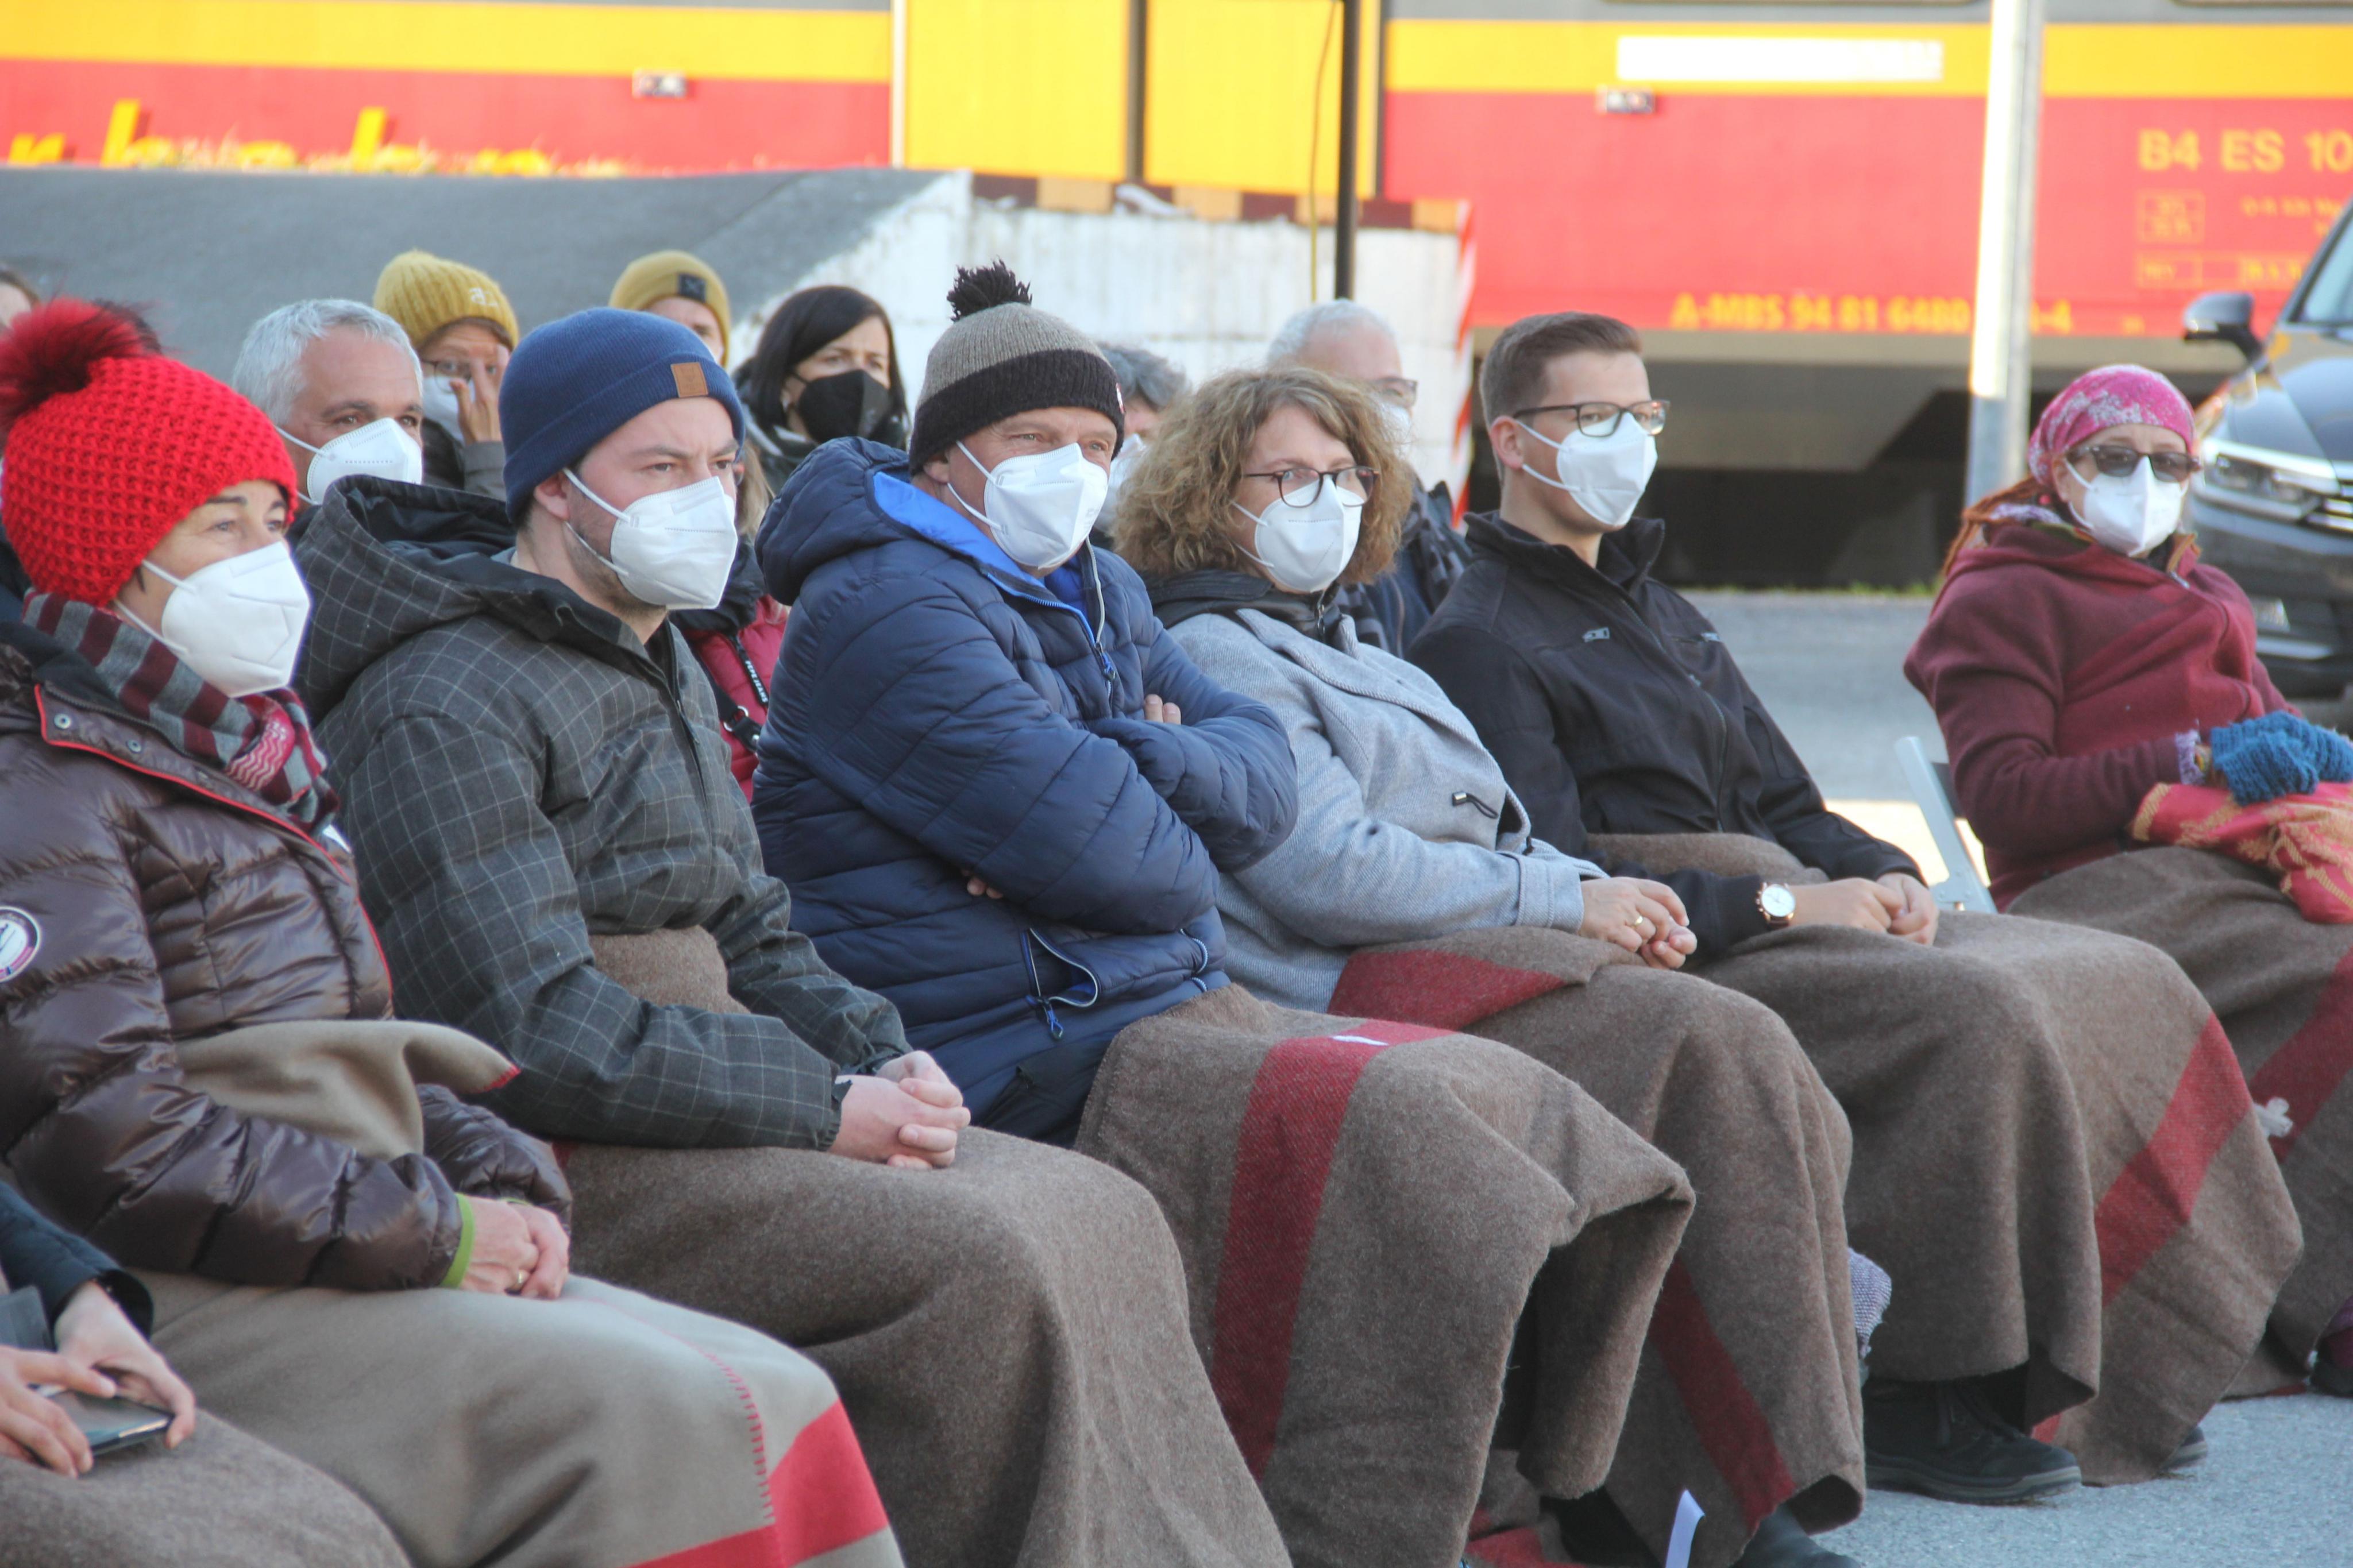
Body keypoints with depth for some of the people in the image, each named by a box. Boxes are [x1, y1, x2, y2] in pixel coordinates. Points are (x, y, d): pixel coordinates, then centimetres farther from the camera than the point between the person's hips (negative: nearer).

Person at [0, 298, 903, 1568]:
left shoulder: (251, 757, 23)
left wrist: (503, 1182, 4)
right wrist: (430, 1228, -15)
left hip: (369, 1258, 9)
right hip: (195, 1292, -9)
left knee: (778, 1395, -11)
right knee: (663, 1417, -26)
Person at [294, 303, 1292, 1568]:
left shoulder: (666, 673, 21)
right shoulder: (446, 703, -13)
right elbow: (533, 1035, -21)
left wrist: (880, 1058, 3)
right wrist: (824, 1108, -18)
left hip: (697, 1106, 10)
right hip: (554, 1165, -10)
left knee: (1102, 1215, -4)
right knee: (985, 1265, -24)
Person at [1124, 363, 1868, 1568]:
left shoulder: (1336, 646, 30)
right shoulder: (1212, 655, -1)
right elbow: (1331, 874, -14)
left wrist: (1603, 893, 6)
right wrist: (1566, 901, -9)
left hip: (1492, 947, 9)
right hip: (1369, 993, -9)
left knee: (1776, 1101, -15)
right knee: (1722, 1047, -25)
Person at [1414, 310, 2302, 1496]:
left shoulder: (1660, 616, 27)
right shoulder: (1478, 640, -4)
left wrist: (1882, 875, 3)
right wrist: (1781, 904, -17)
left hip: (1776, 929, 9)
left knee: (2127, 981, -5)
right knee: (1982, 1010, -30)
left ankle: (2101, 1378, -6)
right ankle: (1915, 1402, -24)